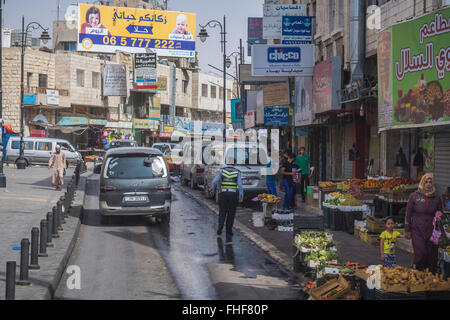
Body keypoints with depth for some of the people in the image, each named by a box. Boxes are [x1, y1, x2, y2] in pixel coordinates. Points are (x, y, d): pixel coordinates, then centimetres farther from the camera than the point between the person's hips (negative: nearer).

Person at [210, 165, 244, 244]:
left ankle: (220, 225, -6)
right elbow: (240, 184, -7)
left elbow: (215, 181, -4)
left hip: (223, 194, 0)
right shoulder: (237, 172, 7)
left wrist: (212, 190, 8)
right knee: (231, 213, 11)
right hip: (233, 194, 0)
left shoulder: (222, 171, 8)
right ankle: (229, 230, 11)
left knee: (222, 211, 15)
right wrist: (241, 196, -11)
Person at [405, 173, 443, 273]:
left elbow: (440, 212, 21)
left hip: (432, 231, 2)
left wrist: (439, 214, -4)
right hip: (417, 230, -2)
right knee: (421, 253, -13)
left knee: (432, 255, 0)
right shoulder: (414, 196, 1)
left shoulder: (436, 198, 7)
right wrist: (407, 230, 3)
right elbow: (408, 214, 4)